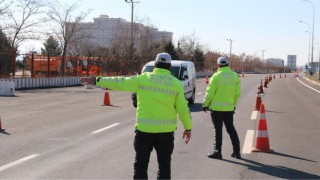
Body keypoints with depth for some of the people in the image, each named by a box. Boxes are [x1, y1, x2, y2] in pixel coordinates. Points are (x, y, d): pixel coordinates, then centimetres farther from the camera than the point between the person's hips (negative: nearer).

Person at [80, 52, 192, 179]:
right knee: (164, 164, 11)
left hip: (144, 128, -1)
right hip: (166, 130, 1)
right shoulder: (176, 83, -1)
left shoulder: (143, 79, -3)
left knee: (141, 164, 9)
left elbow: (119, 83, -1)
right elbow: (183, 109, -1)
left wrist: (96, 81, 7)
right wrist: (188, 128, 11)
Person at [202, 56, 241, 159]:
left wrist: (205, 104, 0)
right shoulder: (235, 76, 3)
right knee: (231, 129, 14)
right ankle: (236, 151, 15)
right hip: (229, 108, 4)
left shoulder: (216, 76, -12)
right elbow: (237, 94, 7)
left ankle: (217, 151, 3)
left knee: (218, 130, 2)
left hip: (216, 108, -4)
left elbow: (210, 92, -11)